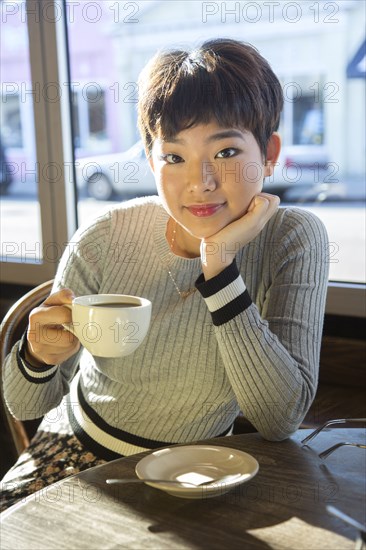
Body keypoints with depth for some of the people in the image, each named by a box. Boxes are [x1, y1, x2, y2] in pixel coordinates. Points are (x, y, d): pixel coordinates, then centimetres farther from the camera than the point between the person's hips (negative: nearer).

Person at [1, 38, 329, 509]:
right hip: (78, 452, 1)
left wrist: (219, 265, -29)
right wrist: (39, 356, -29)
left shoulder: (295, 240, -15)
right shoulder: (106, 240, -14)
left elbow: (281, 421, -23)